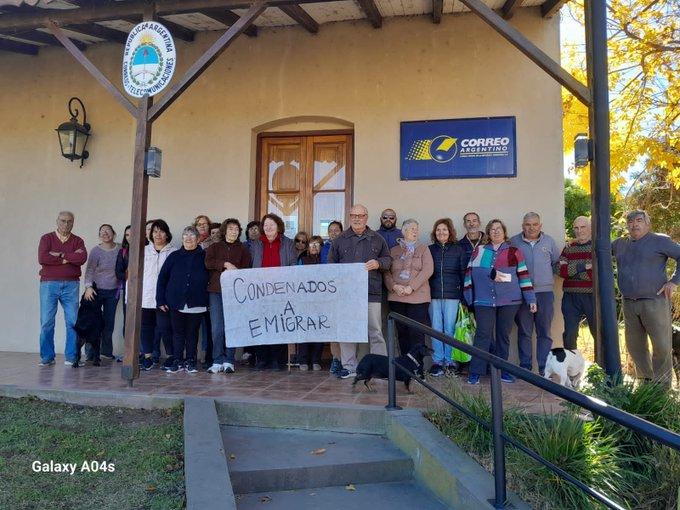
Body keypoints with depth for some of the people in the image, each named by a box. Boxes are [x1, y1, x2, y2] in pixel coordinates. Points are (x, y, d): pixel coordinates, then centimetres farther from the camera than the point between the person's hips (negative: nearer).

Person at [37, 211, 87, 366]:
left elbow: (82, 258, -9)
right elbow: (42, 258, -10)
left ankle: (71, 357, 8)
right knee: (46, 322, 0)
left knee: (73, 322, 0)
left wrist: (60, 255, -10)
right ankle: (47, 357, 11)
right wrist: (69, 258, -9)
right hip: (49, 284, -1)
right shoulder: (47, 238, 7)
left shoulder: (77, 241, 10)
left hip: (71, 285, 1)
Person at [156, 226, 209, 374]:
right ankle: (177, 361, 14)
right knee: (178, 332, 6)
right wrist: (161, 300, 1)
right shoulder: (174, 256, 7)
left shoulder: (204, 257, 4)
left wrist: (208, 300, -2)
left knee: (192, 333, 6)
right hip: (176, 303, 1)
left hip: (196, 304, -1)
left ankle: (190, 362, 15)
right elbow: (162, 277, 7)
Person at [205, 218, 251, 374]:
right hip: (216, 291, 1)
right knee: (217, 328, -4)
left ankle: (229, 361, 4)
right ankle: (218, 361, 2)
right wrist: (226, 264, -9)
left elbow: (246, 269, 4)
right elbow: (208, 263, -2)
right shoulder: (214, 247, 17)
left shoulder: (243, 249, 15)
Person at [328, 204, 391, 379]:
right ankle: (349, 367, 12)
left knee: (375, 331, 0)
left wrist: (378, 263, -6)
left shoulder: (377, 239, 12)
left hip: (371, 292, -1)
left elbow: (388, 259, 15)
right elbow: (331, 263, 12)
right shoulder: (340, 240, 12)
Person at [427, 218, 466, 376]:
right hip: (434, 295, 1)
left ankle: (449, 360, 11)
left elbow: (463, 273, 5)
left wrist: (463, 295, -2)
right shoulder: (430, 250, 10)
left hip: (452, 295, -1)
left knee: (450, 328, 0)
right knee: (436, 328, 2)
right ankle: (437, 361, 9)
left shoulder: (458, 250, 7)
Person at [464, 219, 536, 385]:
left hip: (509, 301, 1)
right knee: (483, 335, -5)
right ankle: (475, 372, -1)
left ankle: (502, 370, 19)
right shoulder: (479, 251, 10)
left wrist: (531, 299, 4)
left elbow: (524, 275, 6)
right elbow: (470, 272, 5)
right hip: (484, 301, -1)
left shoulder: (514, 252, 8)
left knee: (503, 335, 8)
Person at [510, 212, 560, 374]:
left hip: (545, 292, 1)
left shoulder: (549, 241, 9)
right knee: (524, 332, 4)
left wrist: (550, 276, 4)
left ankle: (545, 367, 11)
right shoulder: (514, 242, 4)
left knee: (544, 332, 4)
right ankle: (525, 366, 11)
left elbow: (558, 262, 16)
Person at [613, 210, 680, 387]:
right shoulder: (619, 243, 14)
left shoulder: (659, 241, -2)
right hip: (629, 304, 5)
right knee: (635, 346, 10)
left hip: (654, 301, -5)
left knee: (662, 346, -3)